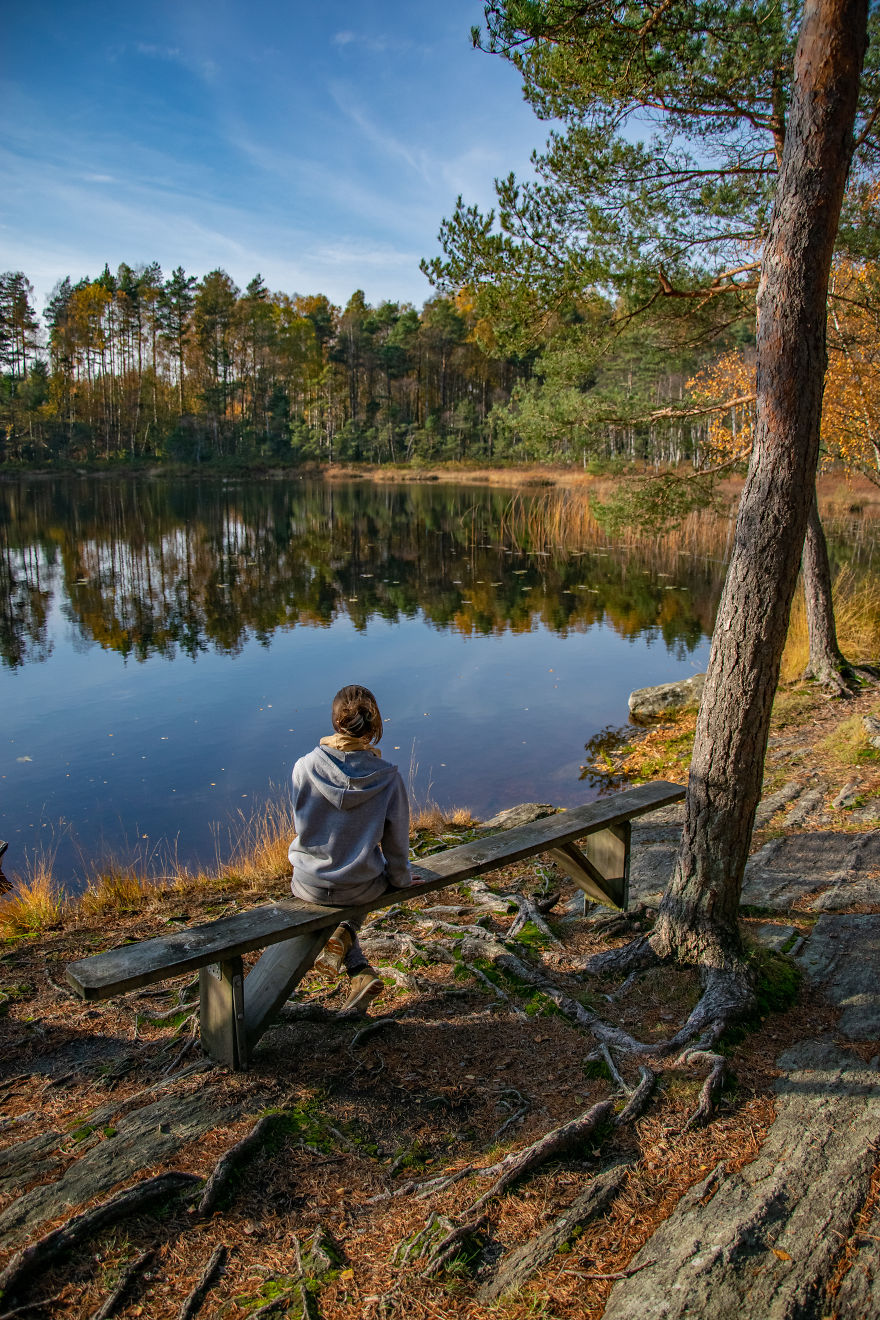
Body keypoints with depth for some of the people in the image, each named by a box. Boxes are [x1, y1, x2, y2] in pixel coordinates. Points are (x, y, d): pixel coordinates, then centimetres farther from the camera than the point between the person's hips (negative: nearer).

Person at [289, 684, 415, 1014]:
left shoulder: (305, 767, -18)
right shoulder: (387, 776, -18)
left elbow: (300, 824, -3)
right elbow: (396, 841, -7)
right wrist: (401, 878, 14)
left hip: (310, 885, -1)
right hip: (362, 889, 1)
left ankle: (360, 971, 18)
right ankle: (344, 935, 12)